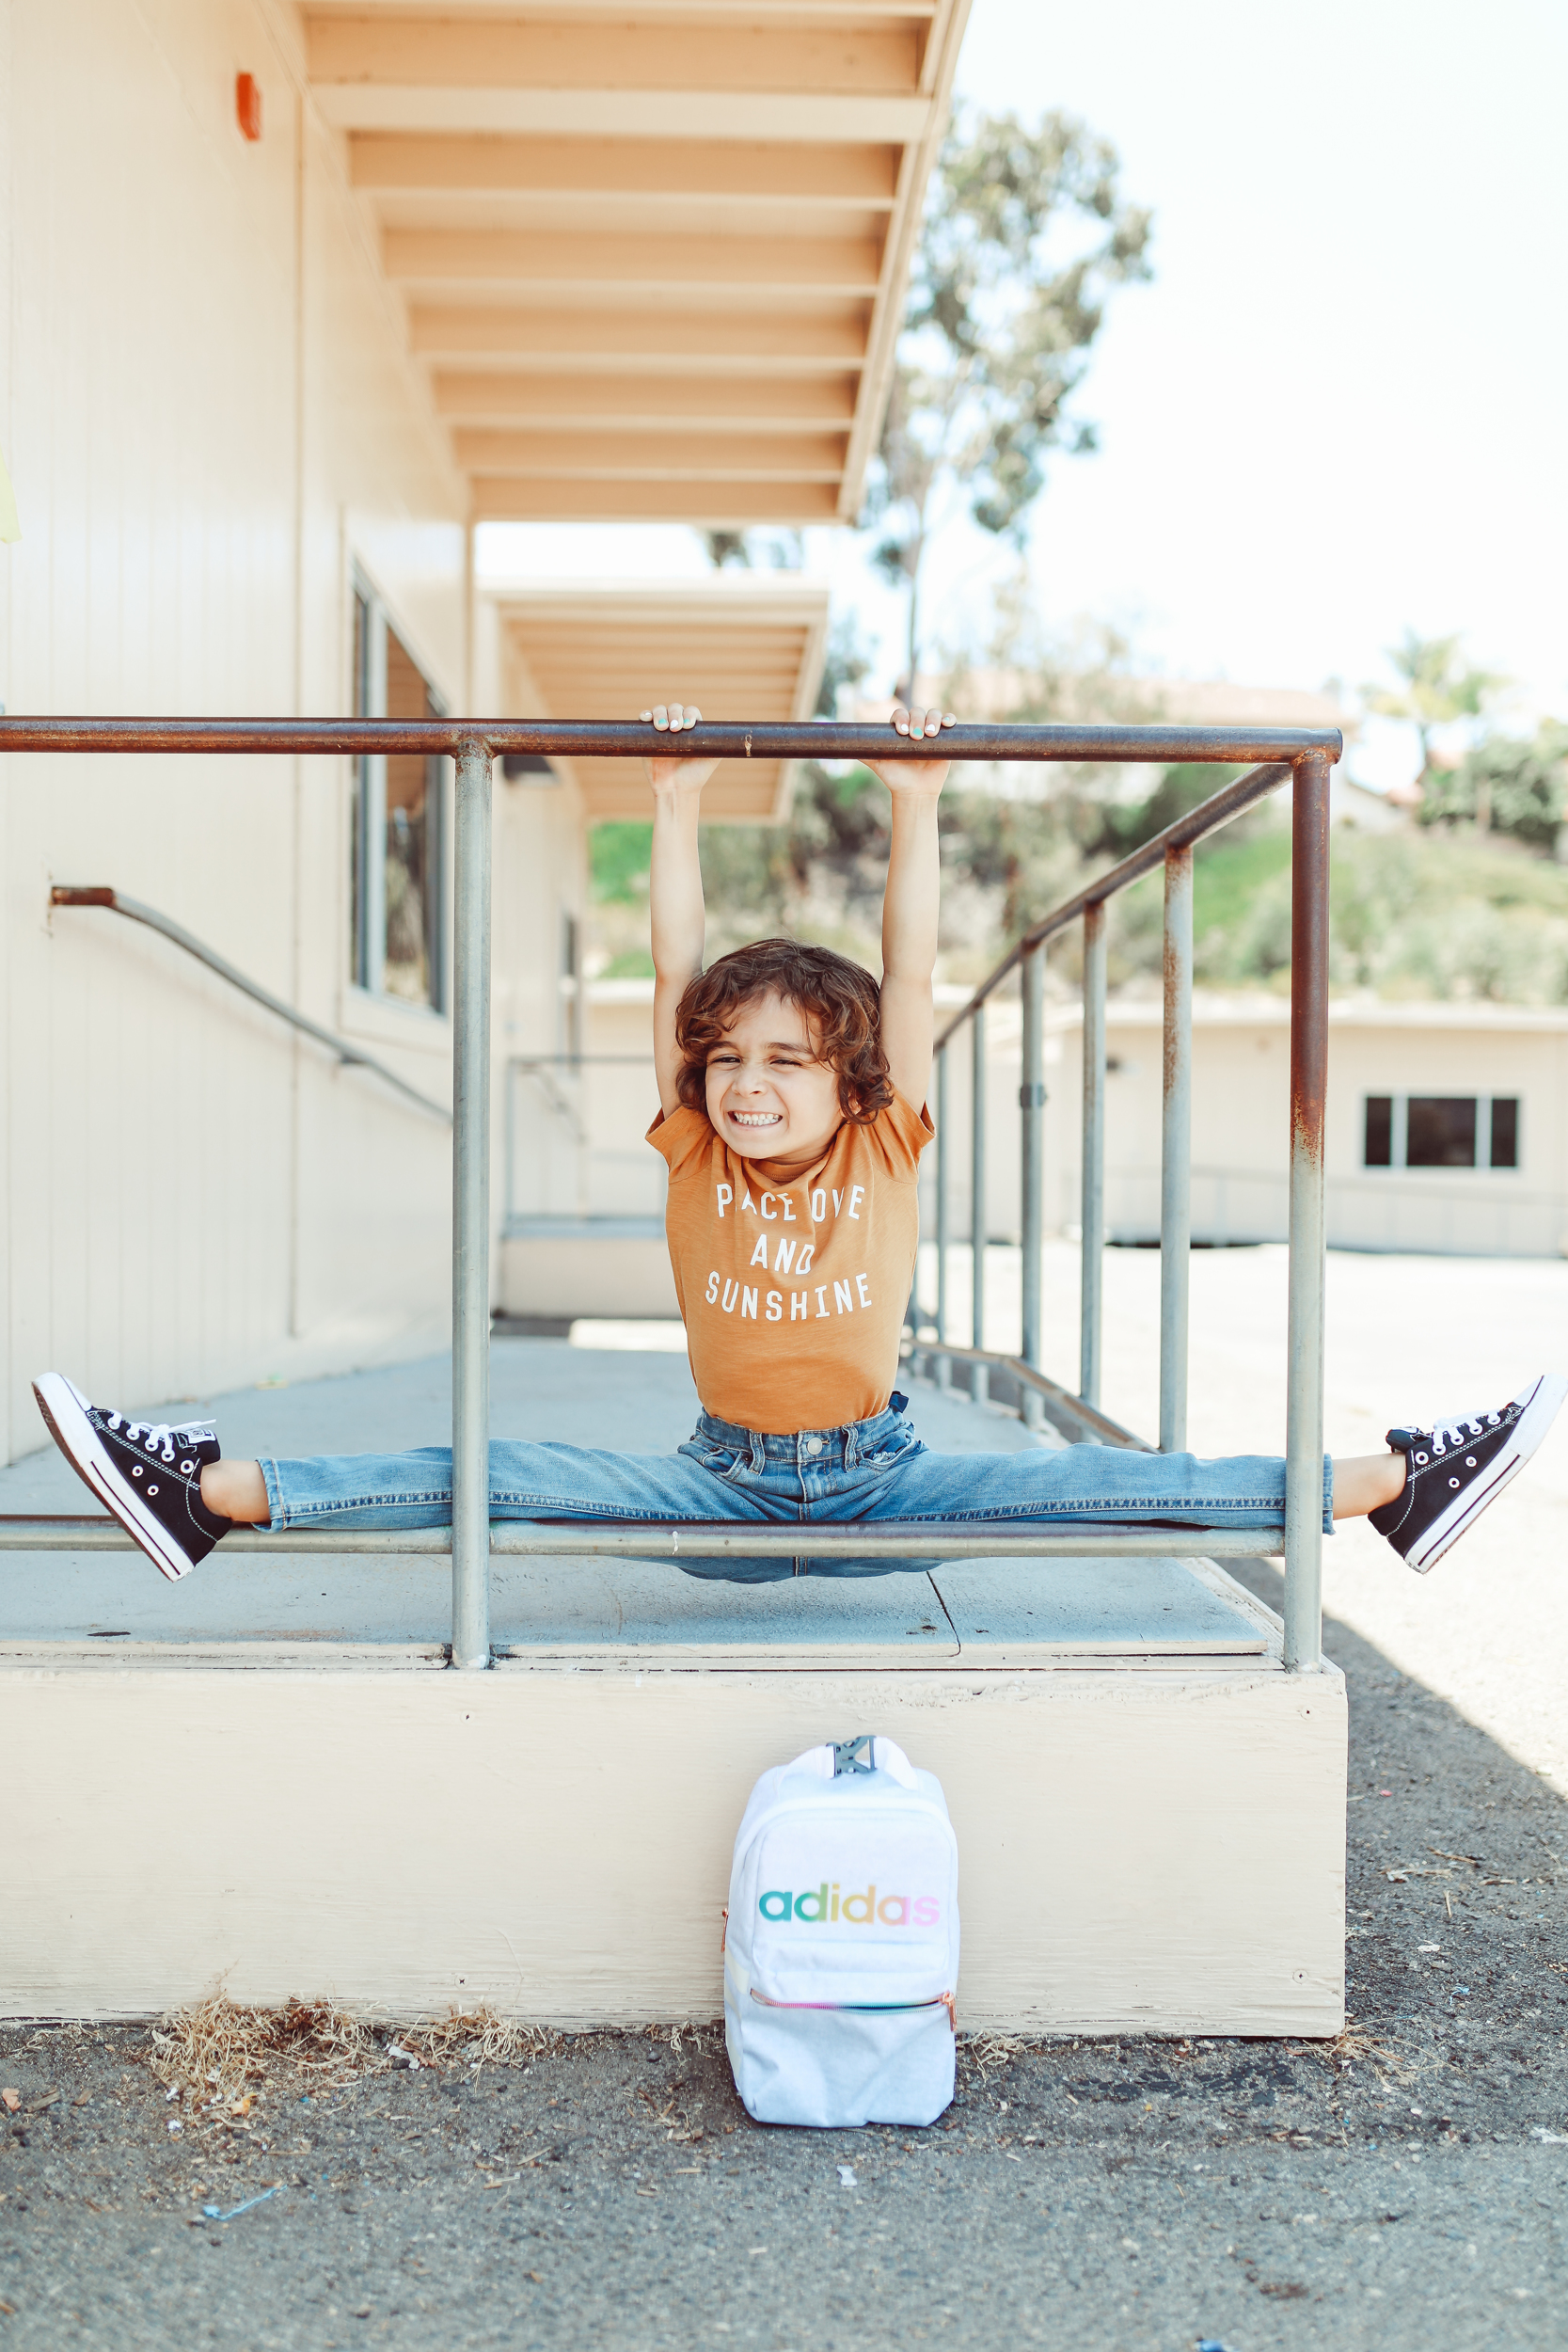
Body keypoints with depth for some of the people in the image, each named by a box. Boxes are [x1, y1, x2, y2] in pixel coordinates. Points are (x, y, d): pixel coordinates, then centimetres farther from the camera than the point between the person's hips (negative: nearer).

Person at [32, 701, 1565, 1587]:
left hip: (878, 1479, 0)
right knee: (490, 1475, -15)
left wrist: (917, 809, -12)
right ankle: (207, 1492, -18)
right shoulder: (691, 1154, -4)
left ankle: (1395, 1483, -11)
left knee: (1109, 1486, -16)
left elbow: (910, 976, -10)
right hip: (720, 1484, 1)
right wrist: (677, 804, -8)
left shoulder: (887, 1151, -6)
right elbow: (675, 972, -9)